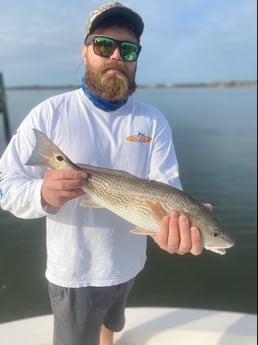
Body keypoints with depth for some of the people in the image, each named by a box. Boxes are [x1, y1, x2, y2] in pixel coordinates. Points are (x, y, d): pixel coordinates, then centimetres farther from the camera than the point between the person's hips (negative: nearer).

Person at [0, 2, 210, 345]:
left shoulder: (154, 121, -7)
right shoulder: (48, 114, -14)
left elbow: (166, 186, -15)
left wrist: (174, 220, -38)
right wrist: (43, 193, -36)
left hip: (129, 264, 3)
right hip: (73, 273, -3)